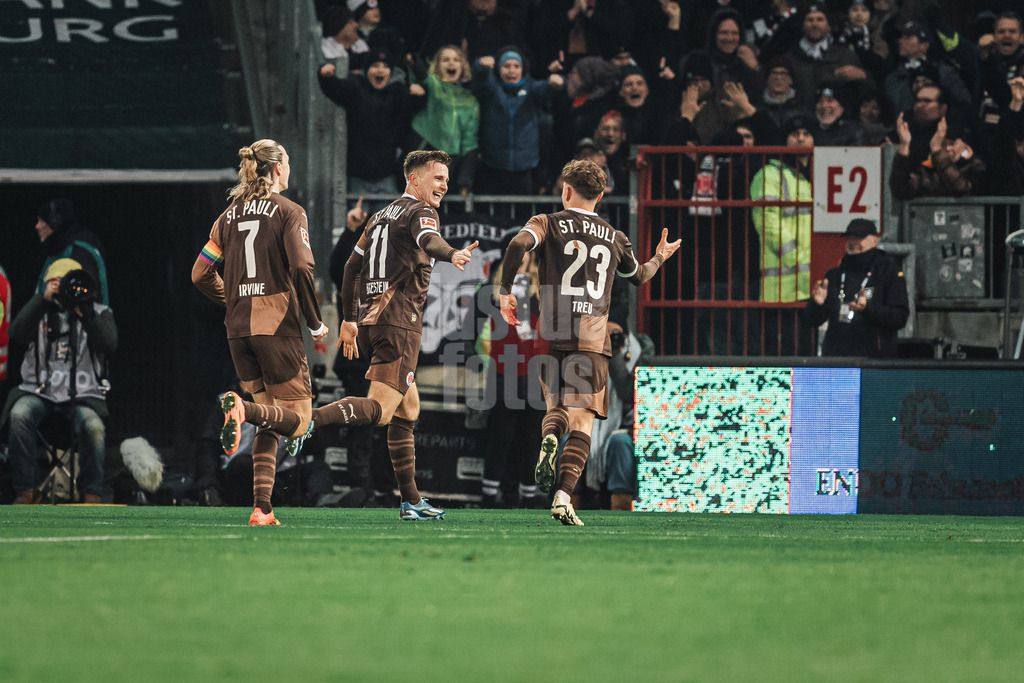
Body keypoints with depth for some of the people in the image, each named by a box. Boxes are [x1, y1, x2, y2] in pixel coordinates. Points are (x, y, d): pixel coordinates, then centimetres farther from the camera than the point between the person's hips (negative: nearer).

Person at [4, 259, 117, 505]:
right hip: (39, 390, 1)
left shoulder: (99, 313, 13)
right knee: (19, 415, -32)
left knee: (94, 426, -33)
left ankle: (92, 494, -16)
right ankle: (25, 491, -24)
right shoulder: (40, 311, 14)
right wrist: (43, 299, -11)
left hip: (83, 393, -1)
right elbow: (17, 333, -6)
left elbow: (109, 344, -6)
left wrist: (84, 311, -14)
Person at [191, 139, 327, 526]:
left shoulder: (230, 215, 13)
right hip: (278, 327, -6)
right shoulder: (288, 212, -4)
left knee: (269, 424, 12)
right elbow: (302, 269, -15)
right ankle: (242, 409, -30)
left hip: (239, 331, 6)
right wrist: (315, 323, -4)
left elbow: (200, 274, 13)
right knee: (297, 417, 0)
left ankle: (261, 508, -2)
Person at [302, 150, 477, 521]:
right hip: (399, 323, -9)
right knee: (380, 409, -17)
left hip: (369, 320, 9)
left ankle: (411, 500, 17)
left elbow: (352, 266, 25)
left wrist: (349, 320, 30)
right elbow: (428, 240, -28)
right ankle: (310, 418, -38)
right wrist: (451, 253, -49)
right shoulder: (420, 212, -4)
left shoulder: (381, 215, 22)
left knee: (409, 407, 18)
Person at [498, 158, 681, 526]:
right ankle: (563, 497, -20)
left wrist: (505, 292, -4)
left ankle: (549, 437, -17)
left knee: (557, 406, 19)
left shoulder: (548, 223, 6)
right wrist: (660, 258, 53)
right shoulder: (615, 238, 14)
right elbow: (638, 276, 32)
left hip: (551, 334, 0)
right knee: (582, 420, -3)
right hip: (592, 340, 0)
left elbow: (519, 244, -15)